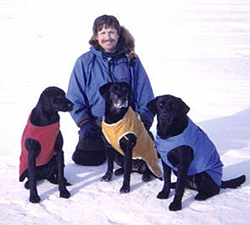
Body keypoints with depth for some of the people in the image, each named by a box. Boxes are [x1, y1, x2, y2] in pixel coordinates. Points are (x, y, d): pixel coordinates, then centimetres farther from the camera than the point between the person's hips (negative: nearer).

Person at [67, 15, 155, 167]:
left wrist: (144, 123, -4)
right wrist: (84, 123, -10)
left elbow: (145, 94, 6)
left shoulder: (131, 60, 3)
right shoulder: (85, 61, 1)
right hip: (95, 125, 0)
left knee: (135, 161, -16)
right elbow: (75, 98, 3)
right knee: (84, 159, -14)